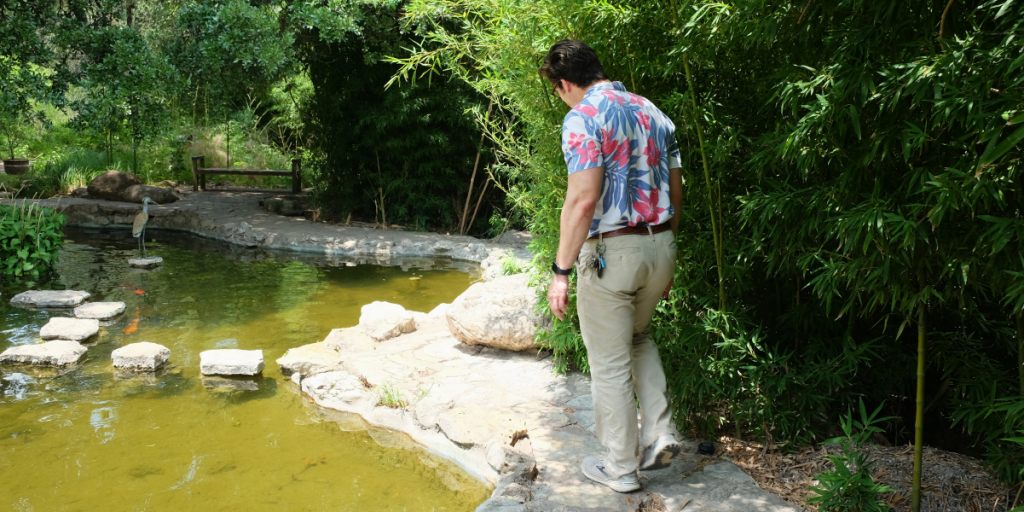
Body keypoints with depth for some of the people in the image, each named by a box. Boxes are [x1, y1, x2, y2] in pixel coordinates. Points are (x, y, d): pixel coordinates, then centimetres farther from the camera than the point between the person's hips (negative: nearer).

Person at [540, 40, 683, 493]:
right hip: (660, 244, 8)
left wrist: (561, 272, -16)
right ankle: (660, 434, 21)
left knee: (610, 364, 7)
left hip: (611, 251, -7)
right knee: (638, 339, 28)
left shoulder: (583, 119, -12)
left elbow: (583, 200, -22)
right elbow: (675, 192, 13)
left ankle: (621, 467, 19)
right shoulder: (652, 112, 11)